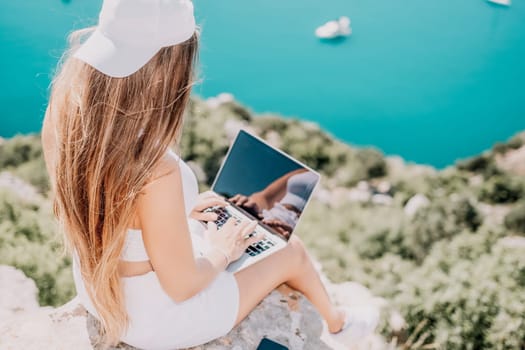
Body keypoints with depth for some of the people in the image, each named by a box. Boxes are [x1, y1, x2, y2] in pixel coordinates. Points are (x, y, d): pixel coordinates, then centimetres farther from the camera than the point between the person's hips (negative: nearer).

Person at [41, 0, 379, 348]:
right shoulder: (155, 172, -41)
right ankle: (336, 320, 49)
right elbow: (182, 286, -25)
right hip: (157, 316, -6)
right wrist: (220, 255, -4)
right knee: (293, 252, 15)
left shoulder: (70, 109, -18)